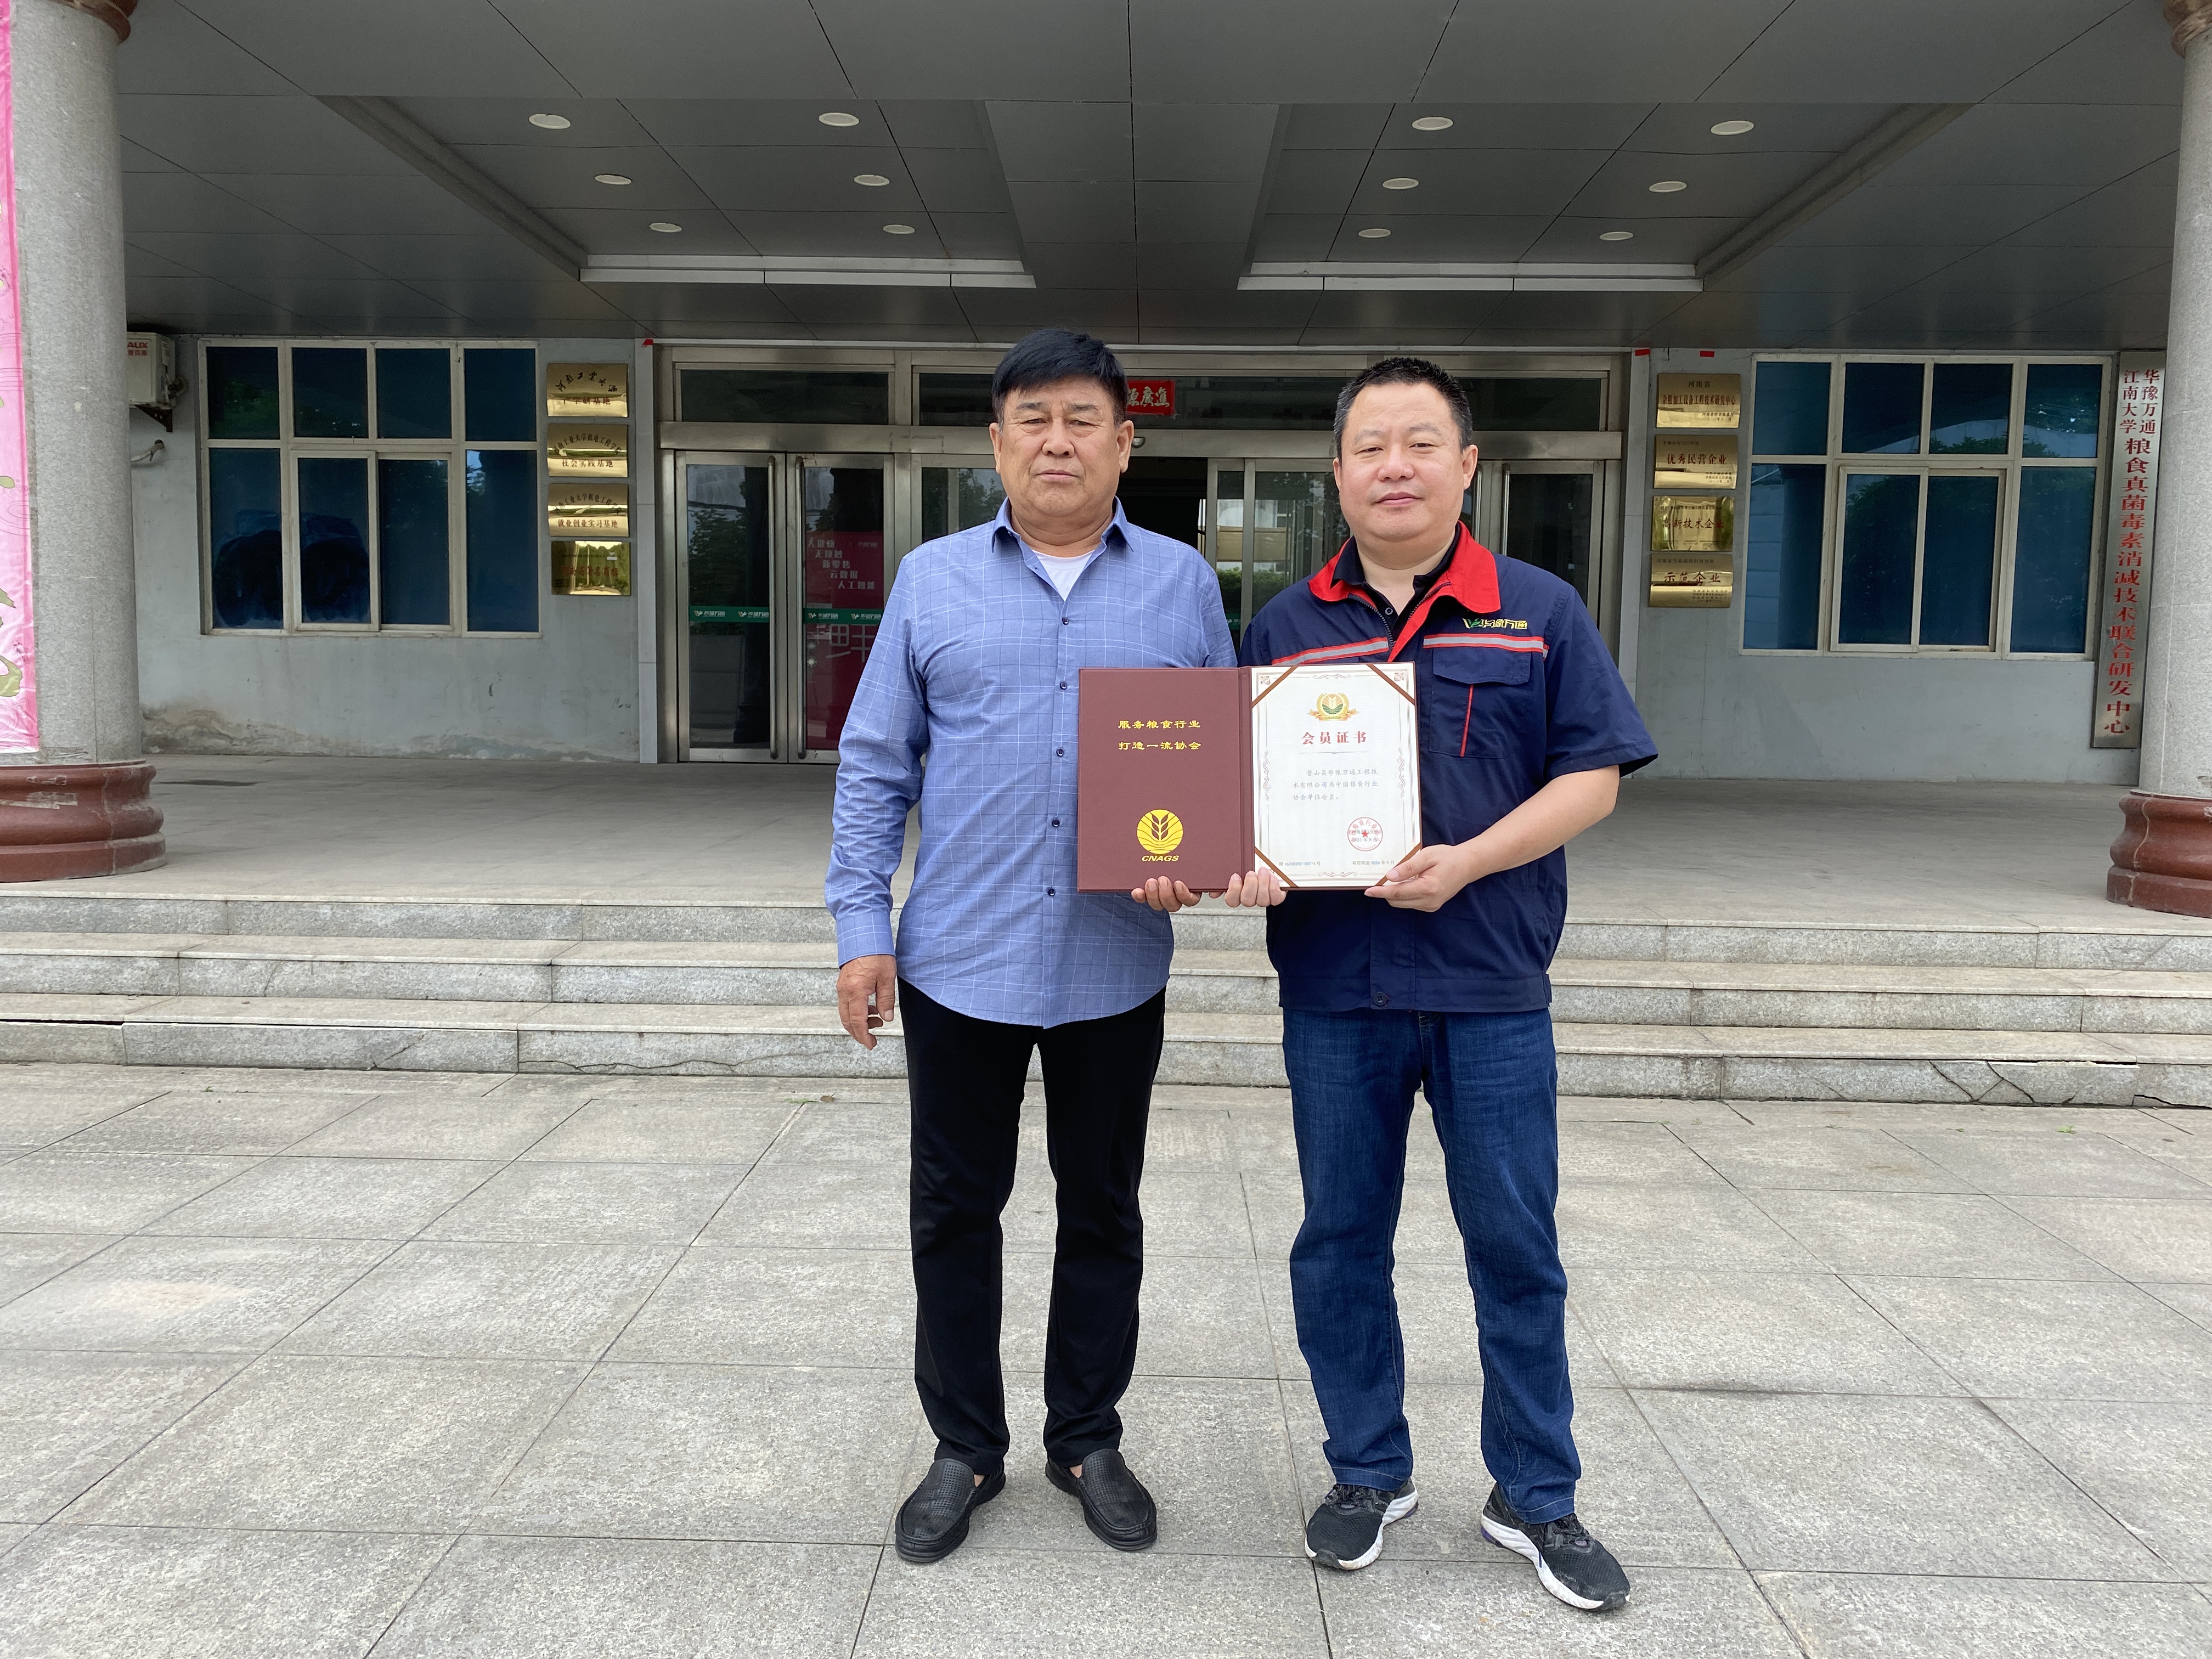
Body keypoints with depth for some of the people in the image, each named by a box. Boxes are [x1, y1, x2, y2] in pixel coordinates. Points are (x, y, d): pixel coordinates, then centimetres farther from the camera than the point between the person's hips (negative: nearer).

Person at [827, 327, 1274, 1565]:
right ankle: (966, 1449, 30)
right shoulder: (933, 581, 3)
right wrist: (863, 928, -2)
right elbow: (876, 765, 3)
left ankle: (1088, 1440, 33)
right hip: (963, 961, 0)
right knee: (955, 1211, 10)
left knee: (1104, 1212, 13)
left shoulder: (1183, 583, 4)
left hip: (1115, 966, 0)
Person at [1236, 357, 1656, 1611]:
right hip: (1334, 988, 2)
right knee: (1342, 1241, 12)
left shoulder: (1539, 611, 2)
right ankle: (1371, 1474, 33)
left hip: (1492, 988, -1)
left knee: (1516, 1248, 9)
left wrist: (1466, 862, -16)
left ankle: (1537, 1497, 29)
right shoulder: (1288, 625, 7)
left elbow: (1593, 776, -2)